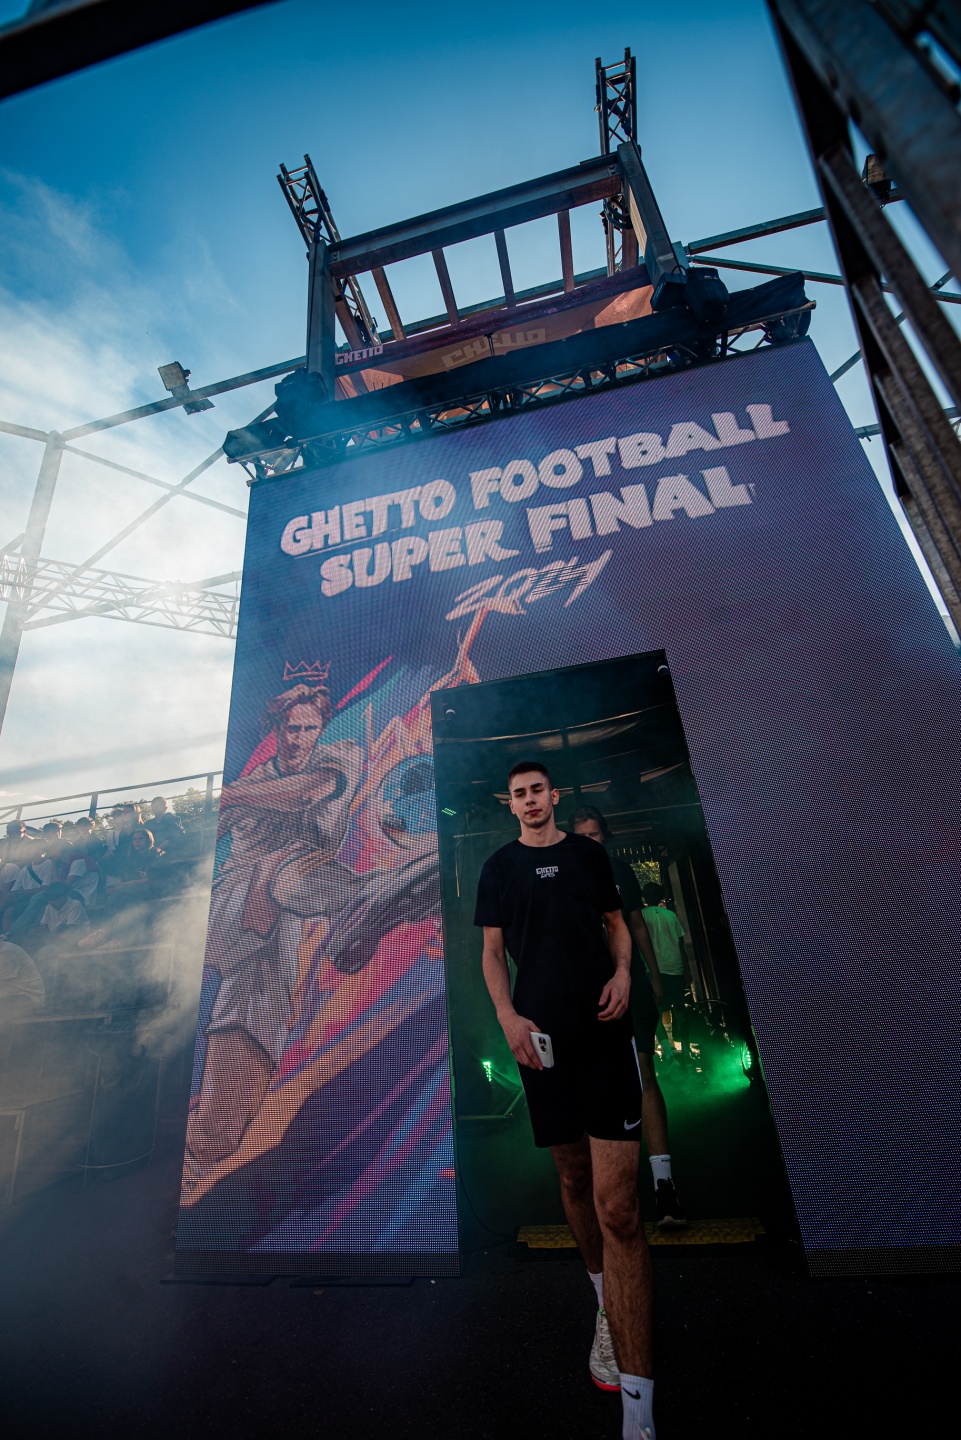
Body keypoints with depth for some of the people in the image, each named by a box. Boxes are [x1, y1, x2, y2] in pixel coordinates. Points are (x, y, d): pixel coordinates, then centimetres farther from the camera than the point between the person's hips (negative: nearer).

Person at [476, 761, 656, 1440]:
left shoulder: (589, 853, 8)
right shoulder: (500, 866, 5)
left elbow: (616, 923, 14)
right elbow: (494, 951, 5)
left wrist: (623, 971, -6)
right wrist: (508, 1016, -9)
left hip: (606, 1030, -1)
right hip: (542, 1035, 1)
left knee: (617, 1207, -7)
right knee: (575, 1178, 15)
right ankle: (608, 1305, 40)